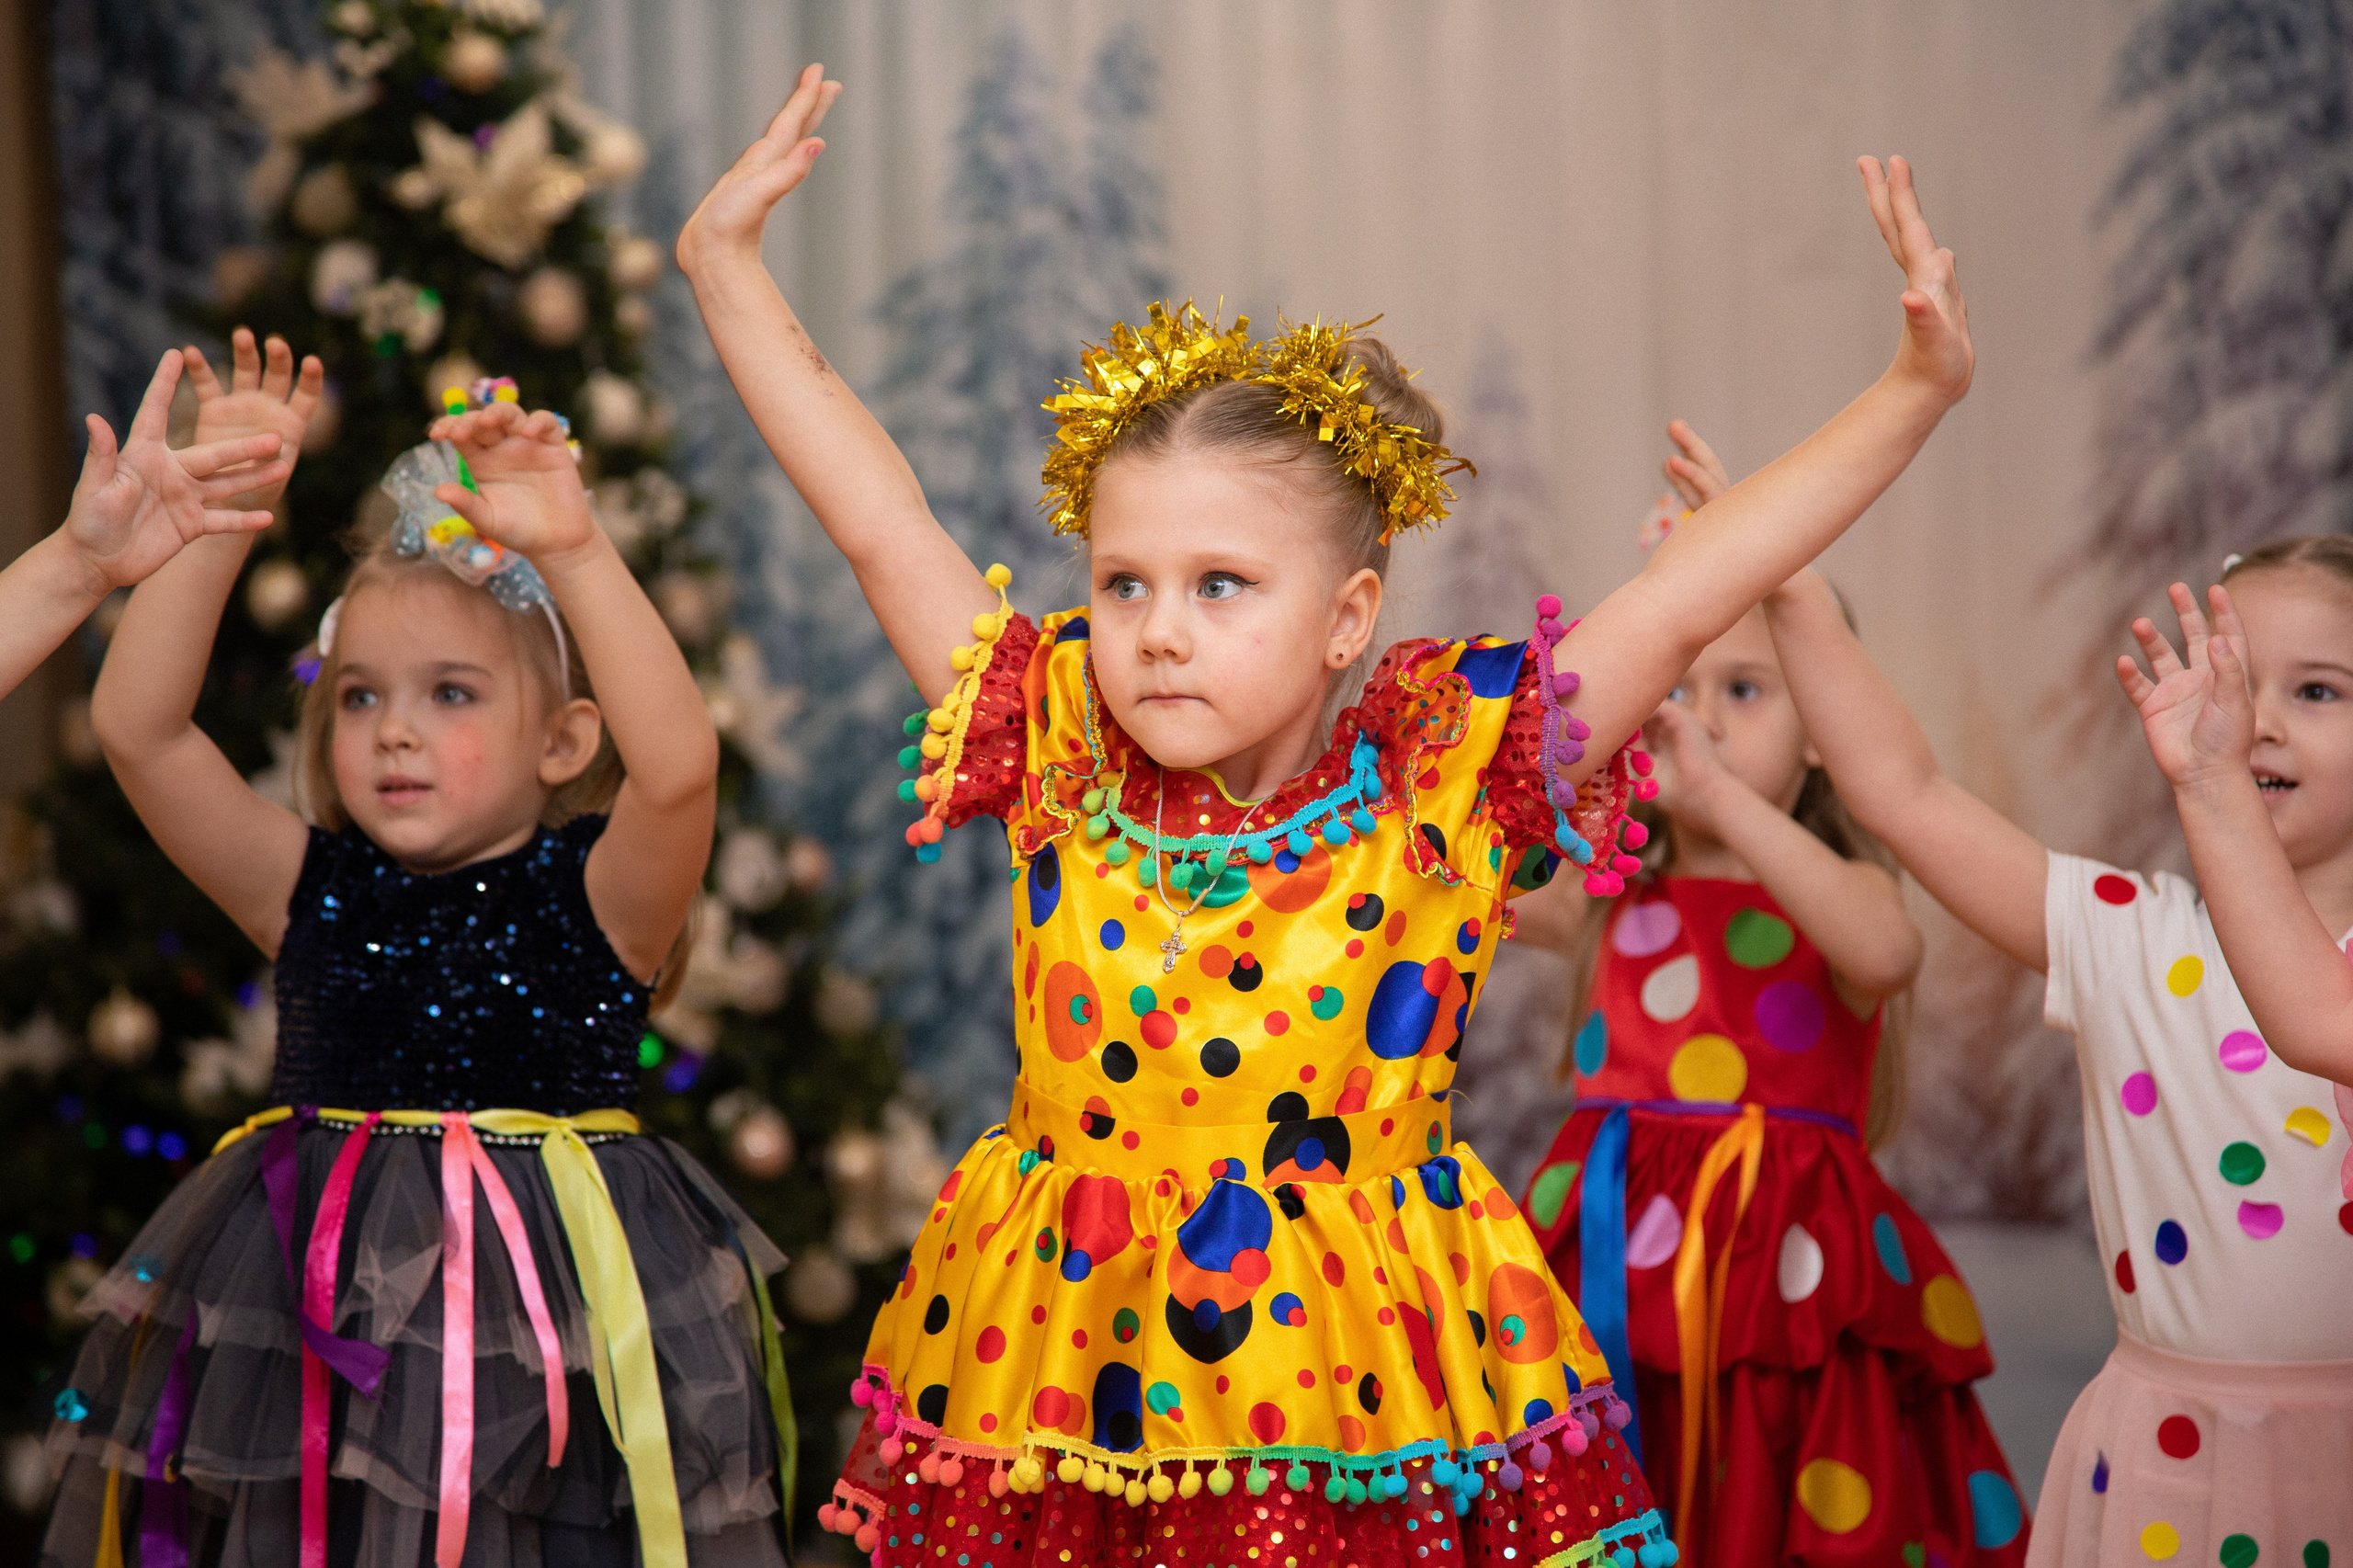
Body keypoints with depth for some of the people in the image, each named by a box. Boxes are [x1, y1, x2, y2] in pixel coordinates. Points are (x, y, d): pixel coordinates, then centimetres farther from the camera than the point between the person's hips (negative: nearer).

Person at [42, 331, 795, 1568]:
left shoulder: (591, 896, -3)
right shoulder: (315, 894, 6)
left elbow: (678, 764, -24)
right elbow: (135, 725, -1)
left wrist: (572, 551, -31)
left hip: (545, 1323, -3)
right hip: (317, 1328, 3)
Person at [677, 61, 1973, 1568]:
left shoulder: (1440, 783, -5)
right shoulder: (1067, 767, 1)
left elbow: (1687, 597, -6)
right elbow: (883, 524, 6)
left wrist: (1918, 389, -10)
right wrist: (728, 261, 11)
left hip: (1358, 1404, -2)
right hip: (1060, 1378, 2)